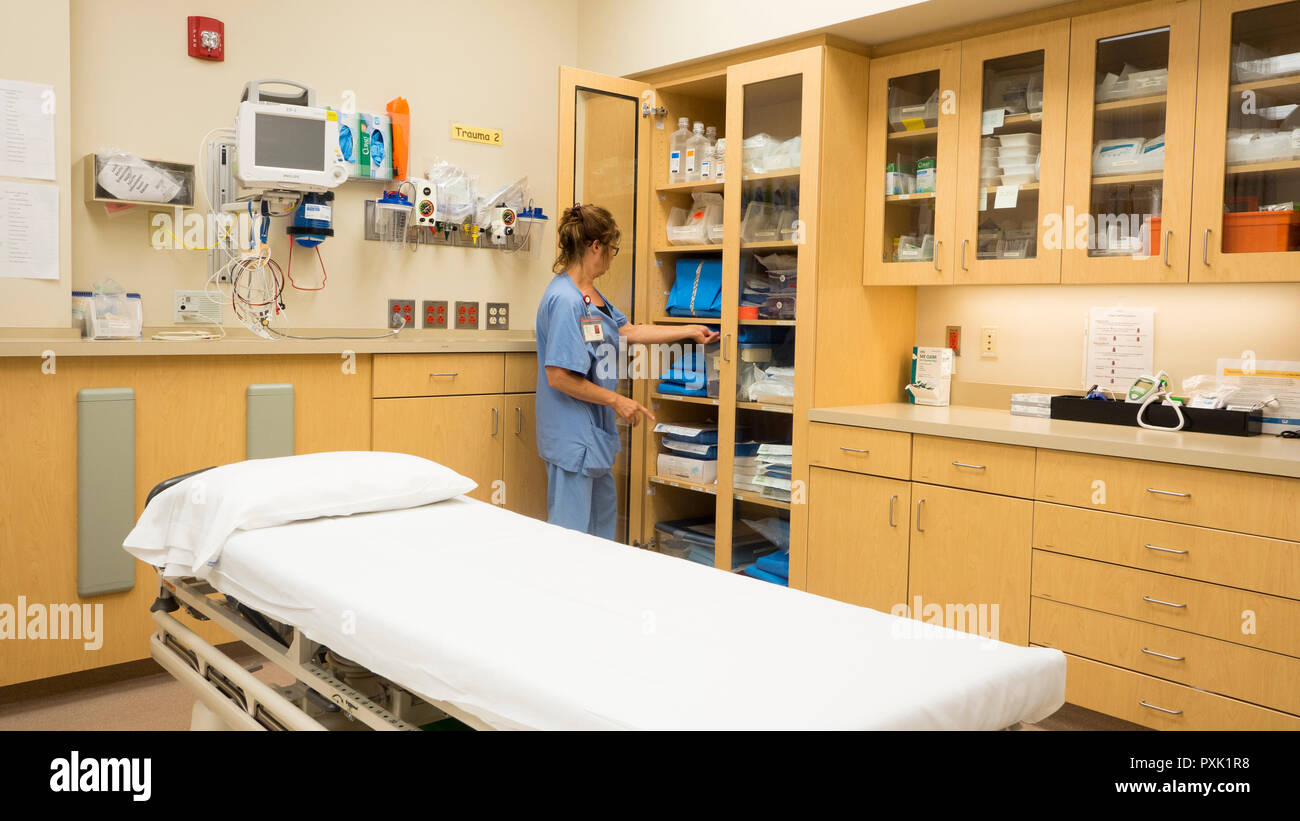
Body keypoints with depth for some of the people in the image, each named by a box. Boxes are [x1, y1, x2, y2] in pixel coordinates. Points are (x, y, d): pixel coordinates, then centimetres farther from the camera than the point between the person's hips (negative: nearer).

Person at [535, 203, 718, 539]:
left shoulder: (590, 294, 9)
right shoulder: (564, 300, -22)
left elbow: (628, 331, 20)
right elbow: (559, 376, -25)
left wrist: (690, 331, 25)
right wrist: (616, 401, -16)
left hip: (594, 432, 11)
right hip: (571, 435, -11)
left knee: (604, 517, 22)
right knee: (570, 535, 0)